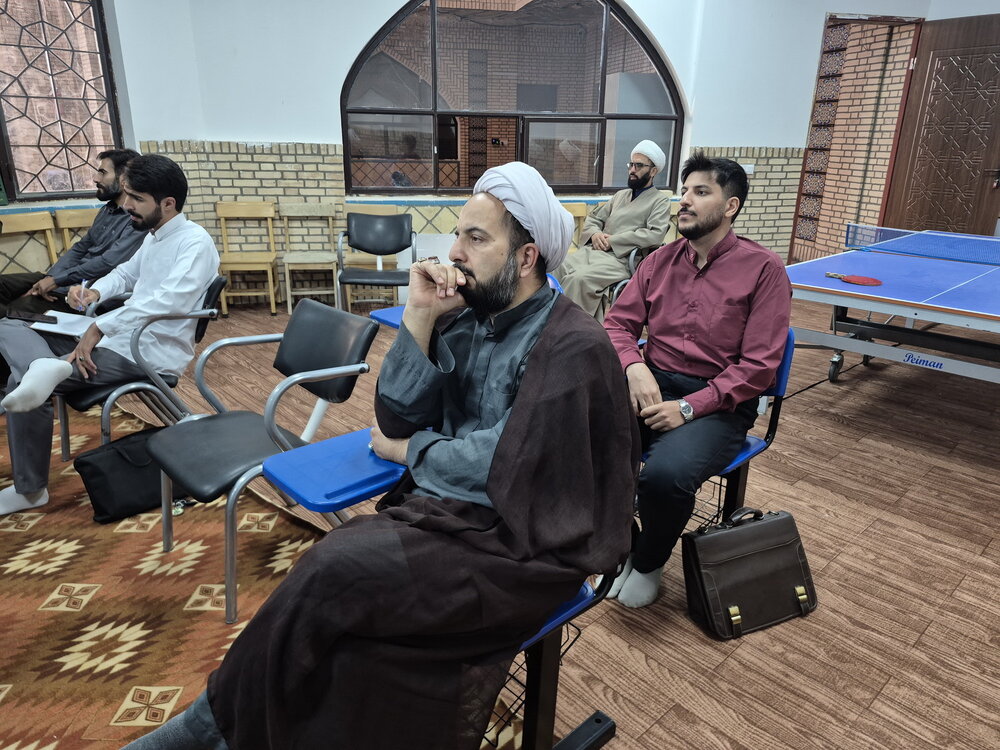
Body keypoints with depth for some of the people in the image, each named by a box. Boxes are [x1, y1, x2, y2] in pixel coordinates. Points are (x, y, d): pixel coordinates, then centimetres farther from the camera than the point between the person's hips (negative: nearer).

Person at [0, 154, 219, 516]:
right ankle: (46, 368, -27)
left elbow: (171, 300, -32)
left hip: (152, 353, -10)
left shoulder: (195, 242, -17)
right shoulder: (153, 236, 14)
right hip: (118, 337, 10)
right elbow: (127, 273, 32)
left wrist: (100, 326, -28)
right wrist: (95, 291, 8)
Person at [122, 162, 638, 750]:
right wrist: (420, 317, -11)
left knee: (337, 571, -19)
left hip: (520, 542, -5)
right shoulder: (465, 316, 4)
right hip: (445, 507, 6)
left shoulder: (574, 348, -16)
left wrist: (406, 451, -4)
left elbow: (499, 464, -20)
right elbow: (396, 419, 1)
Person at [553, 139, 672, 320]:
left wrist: (612, 241, -11)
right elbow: (593, 218, 25)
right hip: (591, 251, 6)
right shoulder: (620, 195, 26)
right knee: (555, 271, -22)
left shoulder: (660, 200, 7)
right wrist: (595, 233, -1)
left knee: (579, 278, -34)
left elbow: (655, 235, -9)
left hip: (620, 259, -6)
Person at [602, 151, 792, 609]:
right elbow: (618, 322, 11)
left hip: (717, 403, -4)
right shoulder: (661, 261, 12)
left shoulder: (763, 269, -3)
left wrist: (688, 407, -19)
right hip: (650, 386, 4)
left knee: (665, 474, -34)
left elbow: (758, 366, -9)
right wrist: (634, 366, -12)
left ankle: (649, 564, 3)